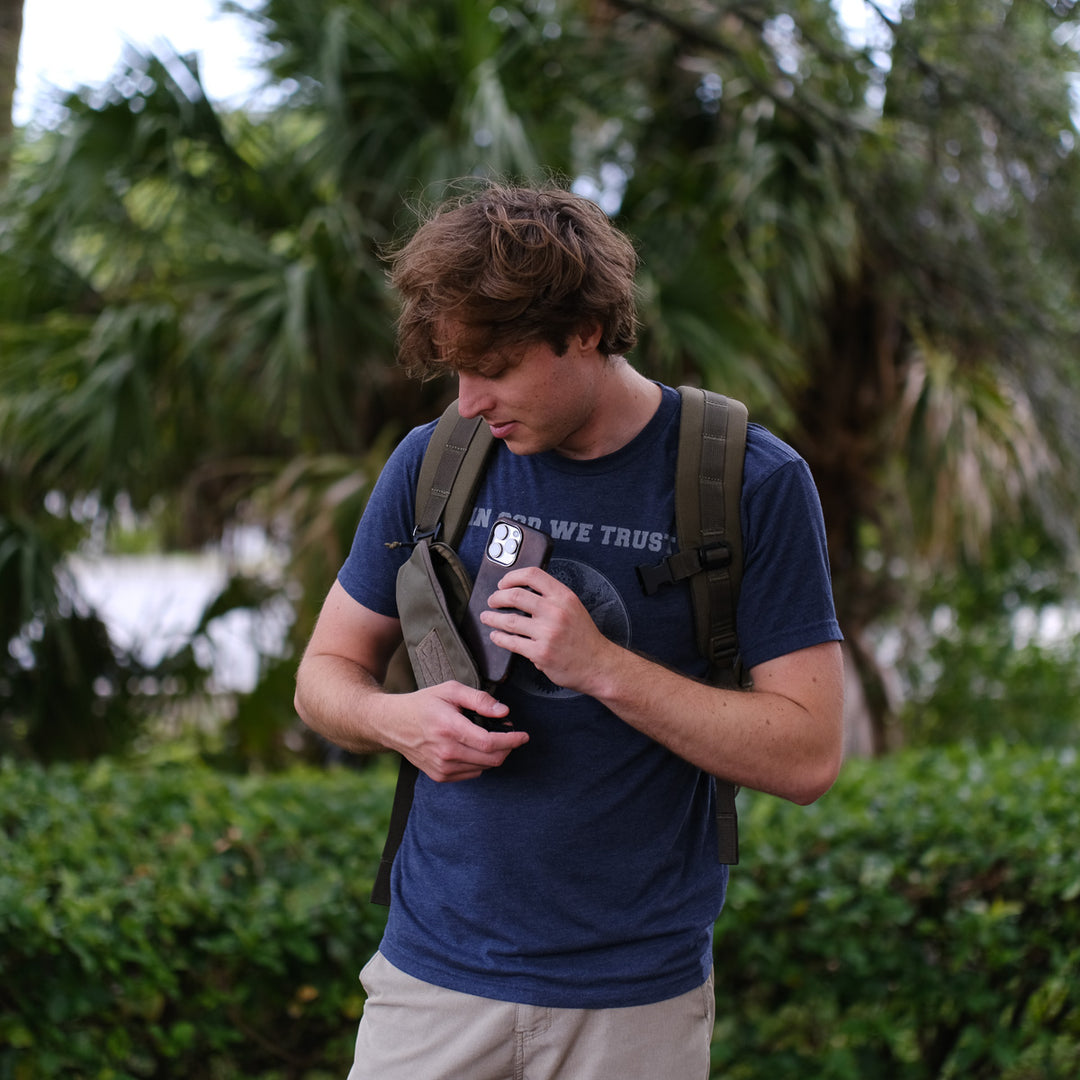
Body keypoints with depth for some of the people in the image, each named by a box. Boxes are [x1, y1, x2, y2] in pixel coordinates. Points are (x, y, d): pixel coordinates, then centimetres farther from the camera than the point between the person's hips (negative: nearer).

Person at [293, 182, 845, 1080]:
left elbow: (808, 755, -10)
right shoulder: (432, 463, 1)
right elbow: (326, 673, 9)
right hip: (435, 968, 2)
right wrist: (402, 719, -13)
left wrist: (604, 666, -20)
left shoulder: (753, 483, -8)